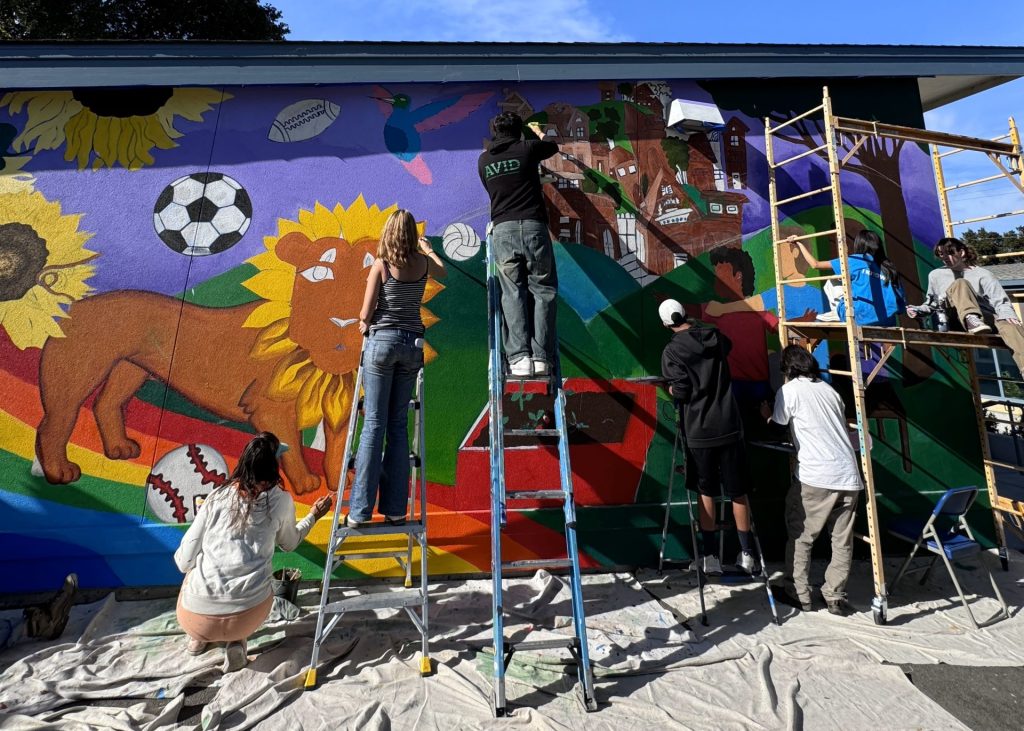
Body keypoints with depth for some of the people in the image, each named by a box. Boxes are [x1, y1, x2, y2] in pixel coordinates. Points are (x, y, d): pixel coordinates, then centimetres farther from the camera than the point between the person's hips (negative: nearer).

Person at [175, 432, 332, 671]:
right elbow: (290, 543, 18)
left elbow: (184, 561, 4)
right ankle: (236, 641, 12)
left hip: (195, 618, 2)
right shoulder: (281, 501, -1)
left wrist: (183, 560, 27)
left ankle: (199, 636, 22)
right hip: (247, 617, -2)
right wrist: (313, 516, 33)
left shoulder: (218, 496, 0)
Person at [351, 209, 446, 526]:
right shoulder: (424, 262, 6)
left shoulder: (380, 265, -4)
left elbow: (365, 314, -5)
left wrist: (363, 324, 18)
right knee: (399, 426, 7)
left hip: (382, 342, -3)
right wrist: (428, 248, 48)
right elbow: (443, 272, 31)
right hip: (412, 344, 3)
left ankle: (360, 510, 3)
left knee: (374, 424, -1)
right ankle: (395, 509, 10)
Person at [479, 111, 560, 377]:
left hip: (503, 230, 2)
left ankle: (519, 357, -10)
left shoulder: (484, 159, 15)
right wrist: (538, 133, 49)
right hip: (533, 227, -2)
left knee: (513, 293, 0)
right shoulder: (527, 148, 8)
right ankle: (541, 357, -5)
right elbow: (554, 147, 28)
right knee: (543, 291, 2)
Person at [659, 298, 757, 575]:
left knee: (706, 492, 10)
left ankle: (711, 556, 16)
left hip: (699, 432, -3)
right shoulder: (715, 336, 5)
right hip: (729, 426, 3)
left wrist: (671, 389, 7)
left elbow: (681, 391, -15)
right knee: (738, 492, 12)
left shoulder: (672, 351, -9)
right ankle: (747, 553, 22)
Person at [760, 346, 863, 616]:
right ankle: (836, 598, 18)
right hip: (849, 477, 6)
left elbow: (777, 426, 11)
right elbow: (840, 428, 21)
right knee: (842, 541, 12)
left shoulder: (789, 390, -1)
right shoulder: (829, 389, 14)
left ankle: (798, 594, 15)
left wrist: (767, 414, 31)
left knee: (800, 537, 8)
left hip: (815, 478, -5)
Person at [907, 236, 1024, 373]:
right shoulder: (935, 275, 17)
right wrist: (918, 310, 4)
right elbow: (931, 304, 26)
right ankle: (971, 320, -48)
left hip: (986, 318, 0)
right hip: (958, 320, 0)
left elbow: (1000, 301, 1)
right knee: (960, 284, -22)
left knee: (1007, 323, -35)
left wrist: (1007, 314, -20)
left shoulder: (981, 274, 10)